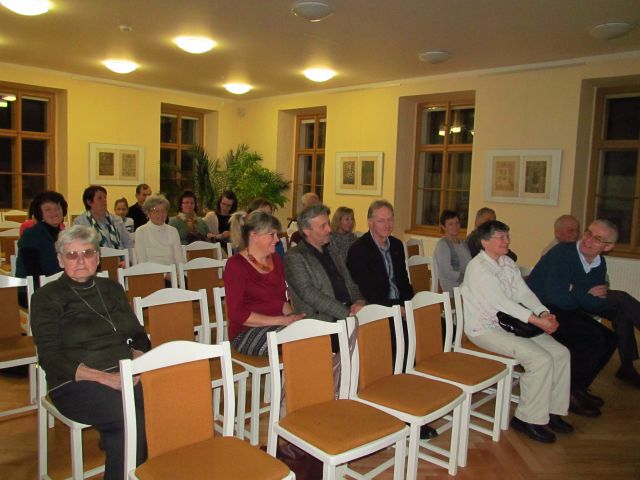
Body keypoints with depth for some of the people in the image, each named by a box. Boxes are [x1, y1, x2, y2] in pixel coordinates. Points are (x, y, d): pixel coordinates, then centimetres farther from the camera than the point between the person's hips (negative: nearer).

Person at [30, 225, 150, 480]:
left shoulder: (112, 289, 17)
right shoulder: (46, 297, 3)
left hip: (125, 375, 4)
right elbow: (50, 359, -5)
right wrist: (104, 378, -18)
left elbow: (138, 335, 17)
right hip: (74, 383, -4)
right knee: (131, 419, -32)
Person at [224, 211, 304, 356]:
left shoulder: (275, 260, 15)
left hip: (279, 326, 7)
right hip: (246, 333, -6)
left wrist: (291, 316, -2)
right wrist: (281, 320, -17)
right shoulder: (236, 265, -7)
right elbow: (237, 314, -13)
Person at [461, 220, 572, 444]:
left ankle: (553, 411, 12)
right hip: (485, 329, -9)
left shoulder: (508, 263, 12)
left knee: (561, 353, -1)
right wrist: (537, 321, -24)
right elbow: (501, 302, -22)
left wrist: (544, 313, -14)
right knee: (540, 359, -21)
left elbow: (524, 293, 4)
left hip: (510, 323, 9)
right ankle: (528, 419, -5)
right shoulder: (477, 267, -16)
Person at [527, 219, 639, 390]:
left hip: (566, 310, 8)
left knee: (610, 339, 2)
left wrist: (575, 292, -18)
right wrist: (586, 294, -12)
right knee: (594, 337, -19)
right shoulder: (563, 253, -19)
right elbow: (557, 297, -28)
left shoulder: (600, 263, 4)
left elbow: (598, 303, 0)